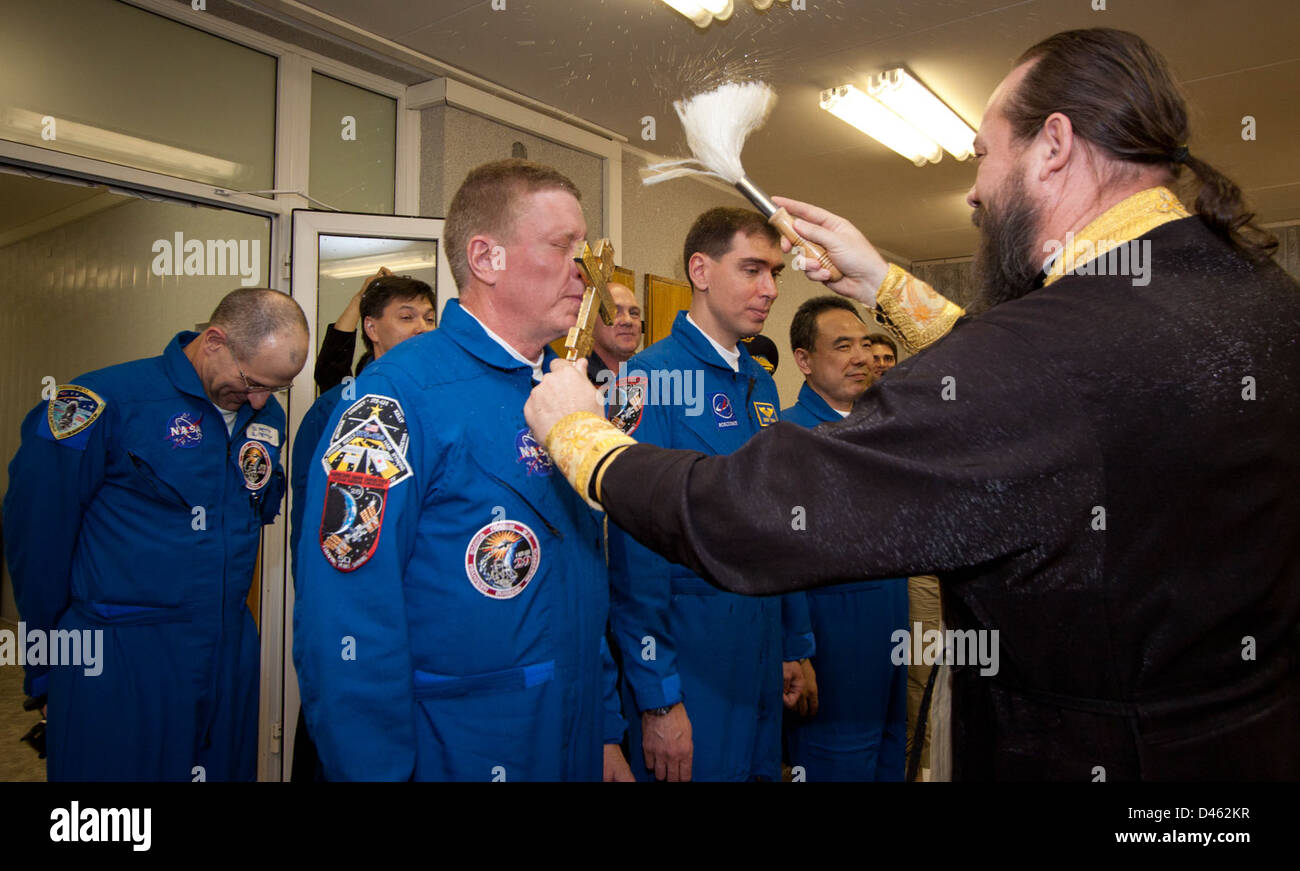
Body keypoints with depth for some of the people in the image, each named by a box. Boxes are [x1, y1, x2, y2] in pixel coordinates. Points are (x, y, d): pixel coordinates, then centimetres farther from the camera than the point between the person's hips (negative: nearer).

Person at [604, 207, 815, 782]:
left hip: (761, 661, 8)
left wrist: (794, 644, 14)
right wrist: (657, 697, -18)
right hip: (686, 661, -7)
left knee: (761, 767, 21)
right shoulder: (651, 378, -16)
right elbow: (635, 549, -19)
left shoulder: (760, 384, 8)